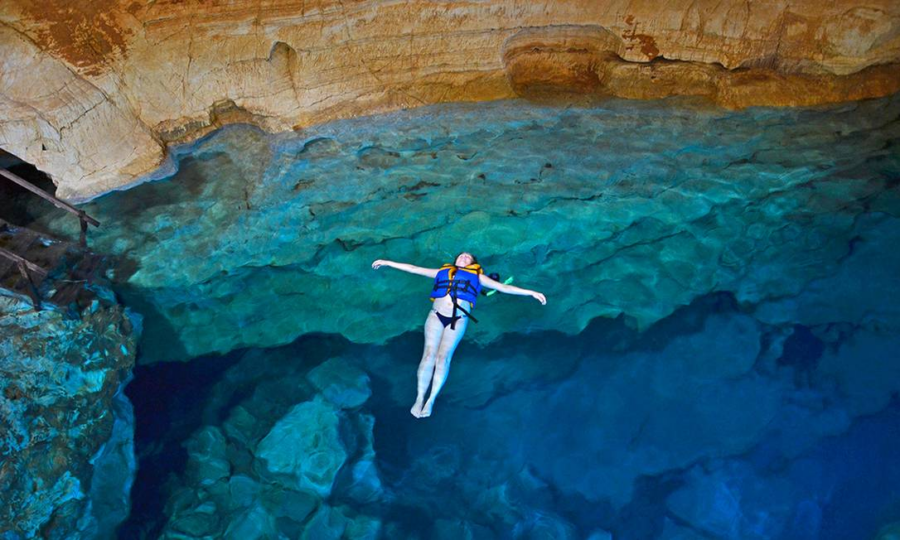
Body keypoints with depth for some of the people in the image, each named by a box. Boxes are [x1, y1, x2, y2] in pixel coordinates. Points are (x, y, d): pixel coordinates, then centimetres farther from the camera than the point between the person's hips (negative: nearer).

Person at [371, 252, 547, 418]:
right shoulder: (442, 271, 25)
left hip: (458, 320, -1)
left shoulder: (476, 276, 21)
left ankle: (431, 400, -7)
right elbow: (413, 269, 27)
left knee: (443, 357, -14)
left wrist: (531, 293, 11)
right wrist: (387, 262, 27)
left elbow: (503, 287, 17)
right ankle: (419, 398, -5)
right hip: (436, 316, 1)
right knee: (429, 354, -11)